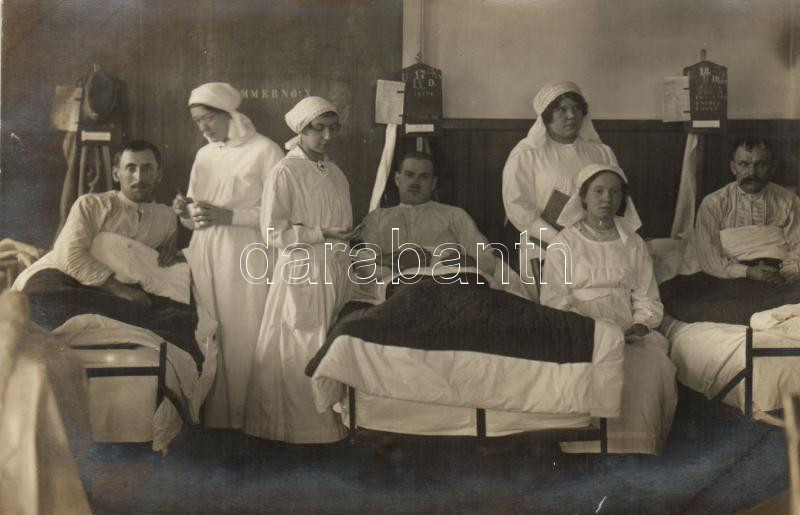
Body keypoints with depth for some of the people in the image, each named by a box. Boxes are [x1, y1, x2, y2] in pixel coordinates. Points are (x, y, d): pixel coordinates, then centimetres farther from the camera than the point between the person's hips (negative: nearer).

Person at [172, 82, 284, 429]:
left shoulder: (264, 151, -2)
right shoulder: (204, 155, 17)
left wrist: (226, 215, -15)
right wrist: (186, 212, -1)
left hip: (244, 256, -5)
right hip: (204, 255, 5)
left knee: (242, 339, -5)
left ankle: (243, 420, 4)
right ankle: (211, 417, 11)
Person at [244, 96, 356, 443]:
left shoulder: (336, 174, 13)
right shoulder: (285, 173, -7)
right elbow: (273, 232, -13)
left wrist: (348, 235, 2)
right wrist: (321, 234, -15)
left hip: (335, 272, 6)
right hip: (301, 273, -6)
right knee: (299, 354, -2)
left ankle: (330, 423, 16)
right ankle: (297, 427, 9)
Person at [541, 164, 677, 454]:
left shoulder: (633, 244, 17)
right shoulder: (564, 244, 7)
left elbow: (647, 299, 12)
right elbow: (555, 302, -2)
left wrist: (639, 326, -10)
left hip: (628, 331, 3)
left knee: (656, 366, -25)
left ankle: (641, 447, -12)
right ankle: (603, 448, -18)